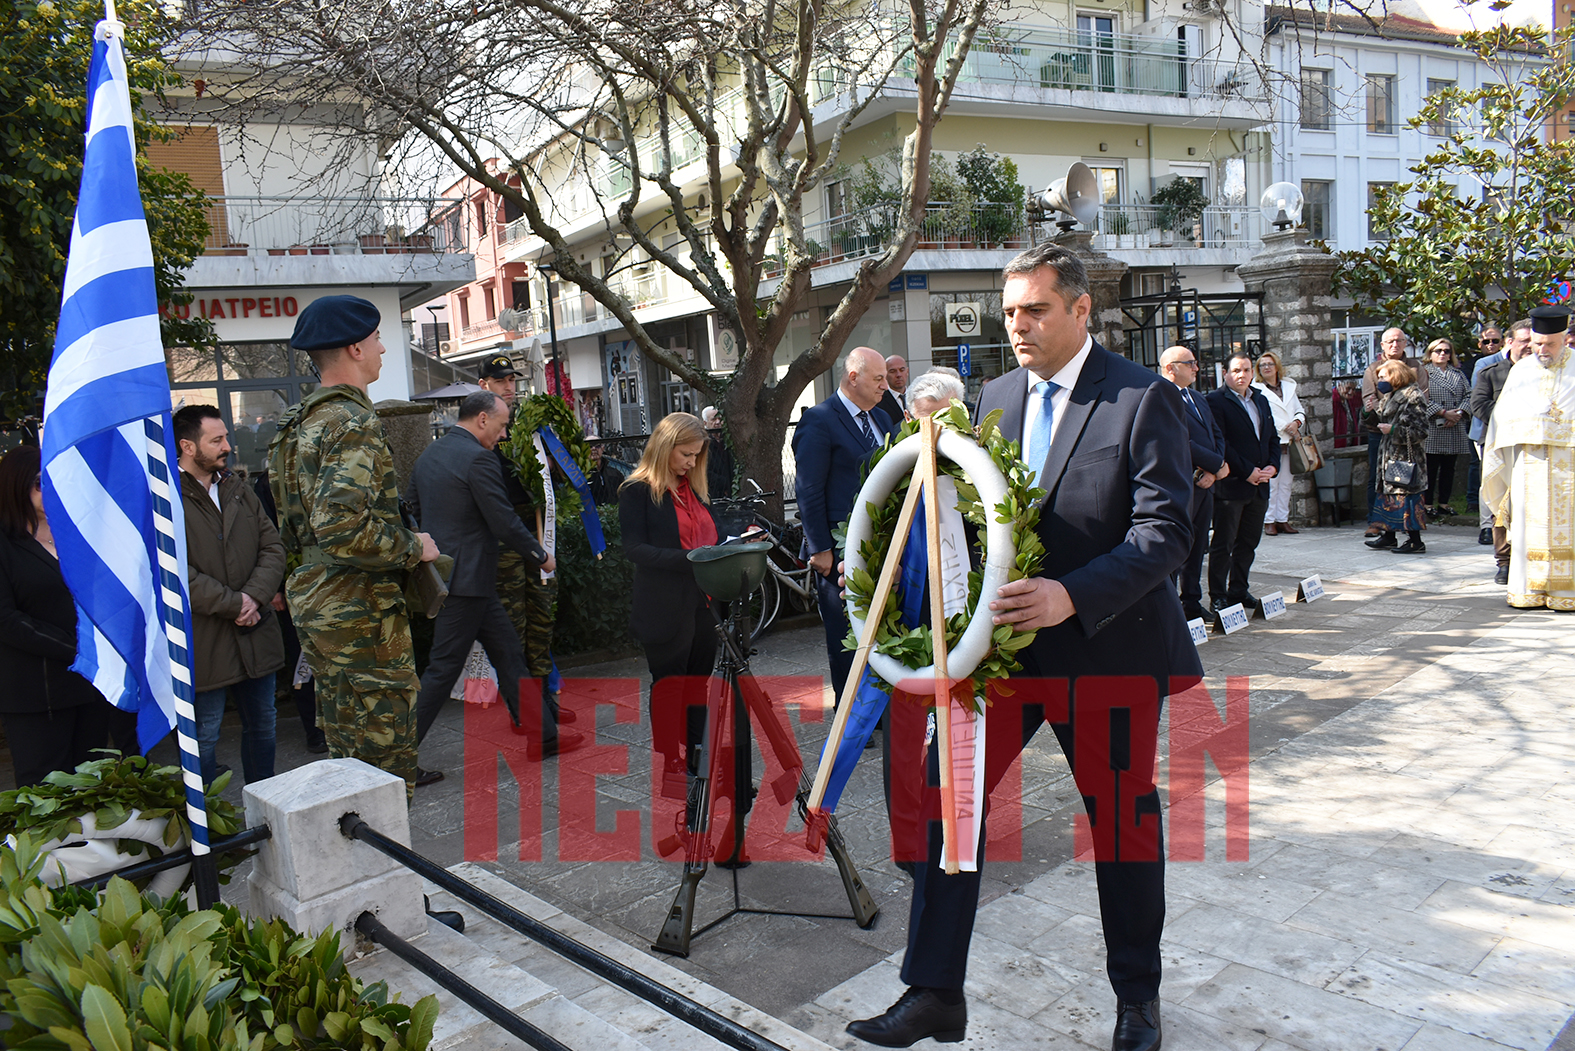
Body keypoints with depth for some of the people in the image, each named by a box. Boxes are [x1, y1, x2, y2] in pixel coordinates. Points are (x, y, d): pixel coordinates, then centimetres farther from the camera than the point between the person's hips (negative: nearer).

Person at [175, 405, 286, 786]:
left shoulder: (239, 491, 11)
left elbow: (273, 547, 7)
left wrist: (254, 597, -10)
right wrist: (233, 604, -15)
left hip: (256, 633, 7)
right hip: (203, 641, -6)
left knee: (261, 725, 17)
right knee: (204, 736, 3)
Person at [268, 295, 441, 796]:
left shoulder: (300, 421, 14)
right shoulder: (353, 423, -17)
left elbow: (291, 529, 20)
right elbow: (342, 526, -29)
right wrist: (412, 547, -16)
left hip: (313, 599, 10)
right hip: (361, 608, -10)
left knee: (345, 747, 19)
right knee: (385, 754, -1)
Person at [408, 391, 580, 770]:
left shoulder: (428, 455, 13)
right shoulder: (478, 458, -16)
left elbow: (410, 511, 17)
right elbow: (504, 522, -16)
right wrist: (540, 556, -3)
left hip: (440, 573, 10)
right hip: (467, 579, -10)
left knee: (507, 650, 14)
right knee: (443, 667, -3)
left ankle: (542, 736, 20)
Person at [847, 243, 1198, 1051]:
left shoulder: (1142, 399, -11)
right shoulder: (996, 397, 7)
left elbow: (1165, 531, -18)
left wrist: (1072, 597, -30)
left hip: (1108, 647, -4)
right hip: (1002, 640, 4)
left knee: (1124, 818, 14)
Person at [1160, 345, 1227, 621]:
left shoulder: (1196, 397, 18)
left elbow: (1217, 435, 14)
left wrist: (1211, 471, -3)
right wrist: (1218, 464, -14)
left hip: (1204, 484, 8)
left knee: (1197, 549, 14)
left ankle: (1192, 603, 23)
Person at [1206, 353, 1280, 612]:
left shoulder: (1261, 401, 17)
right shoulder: (1216, 400, -7)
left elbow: (1273, 438, 18)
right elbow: (1219, 443, -15)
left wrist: (1272, 466, 0)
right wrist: (1247, 471, -16)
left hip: (1259, 486, 7)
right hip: (1230, 484, -7)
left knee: (1248, 542, 14)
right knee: (1223, 544, -1)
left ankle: (1239, 590, 25)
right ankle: (1218, 596, 6)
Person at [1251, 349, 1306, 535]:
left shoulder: (1289, 386, 18)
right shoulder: (1256, 390, -1)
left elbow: (1300, 411, 19)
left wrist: (1296, 422, -3)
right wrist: (1285, 427, -11)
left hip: (1287, 442, 6)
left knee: (1285, 483, 7)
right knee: (1270, 483, -8)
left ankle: (1283, 519, 12)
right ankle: (1269, 521, -3)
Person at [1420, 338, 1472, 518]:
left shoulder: (1458, 373, 17)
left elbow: (1469, 395, 9)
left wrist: (1459, 413, -9)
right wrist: (1444, 413, -16)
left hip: (1455, 429, 5)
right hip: (1432, 430, -5)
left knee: (1449, 467, 8)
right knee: (1431, 468, -3)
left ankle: (1444, 503, 15)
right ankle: (1427, 505, 2)